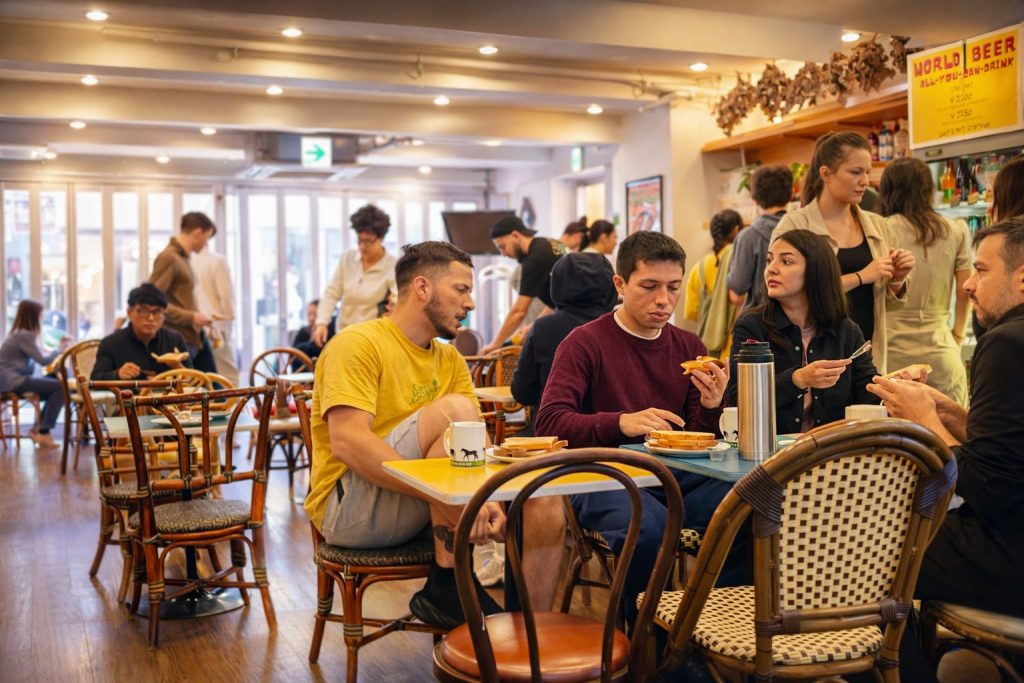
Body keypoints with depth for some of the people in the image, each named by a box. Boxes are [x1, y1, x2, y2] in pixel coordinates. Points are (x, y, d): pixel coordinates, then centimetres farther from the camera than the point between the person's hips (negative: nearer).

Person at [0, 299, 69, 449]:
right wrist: (60, 348, 1)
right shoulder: (24, 335, -15)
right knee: (60, 387, -16)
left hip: (14, 380, 10)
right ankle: (44, 432, -10)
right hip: (13, 382, -10)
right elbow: (43, 360, -15)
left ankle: (39, 429, 11)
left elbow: (38, 357, 13)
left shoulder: (20, 333, 15)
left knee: (55, 385, 12)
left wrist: (59, 347, 11)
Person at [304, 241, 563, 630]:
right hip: (349, 508, -7)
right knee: (453, 409, -28)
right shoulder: (359, 344, -10)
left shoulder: (450, 359, 13)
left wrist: (484, 499, -19)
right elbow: (348, 443, -23)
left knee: (545, 507, -13)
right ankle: (448, 580, -20)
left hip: (418, 507, 7)